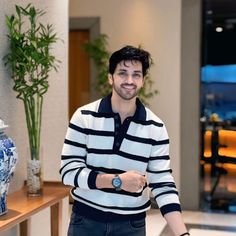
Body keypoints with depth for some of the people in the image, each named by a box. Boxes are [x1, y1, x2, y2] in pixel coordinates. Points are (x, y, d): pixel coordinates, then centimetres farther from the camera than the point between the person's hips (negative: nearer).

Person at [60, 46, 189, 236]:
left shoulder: (156, 128, -4)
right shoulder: (84, 117, -7)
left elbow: (163, 183, -5)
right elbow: (69, 171, -11)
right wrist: (117, 180, -21)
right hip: (86, 220, -1)